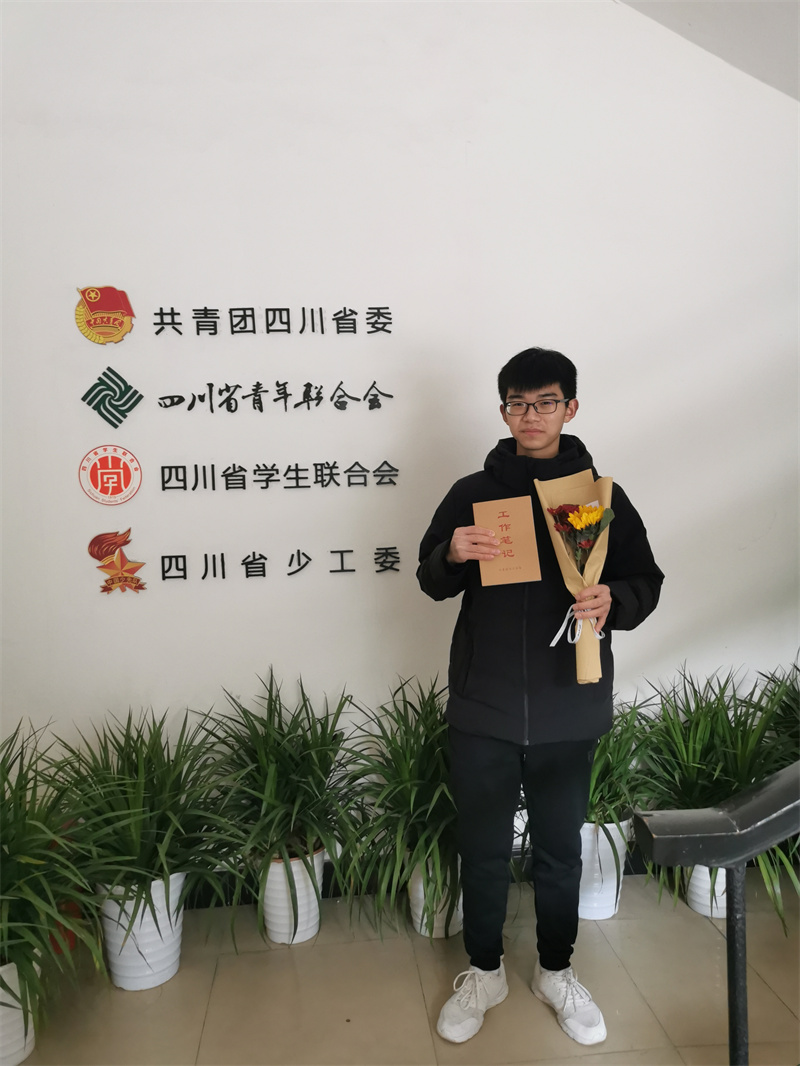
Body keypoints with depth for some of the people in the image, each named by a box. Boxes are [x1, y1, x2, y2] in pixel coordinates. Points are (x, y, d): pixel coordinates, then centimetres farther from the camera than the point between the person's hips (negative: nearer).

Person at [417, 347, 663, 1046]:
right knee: (483, 849, 13)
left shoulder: (601, 496, 2)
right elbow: (431, 581, 7)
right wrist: (452, 556, -16)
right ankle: (485, 972, 36)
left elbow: (646, 581, 5)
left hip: (569, 710, 0)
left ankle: (556, 971, 39)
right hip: (483, 709, 0)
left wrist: (613, 601, -17)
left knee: (560, 849, 16)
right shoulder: (473, 492, 2)